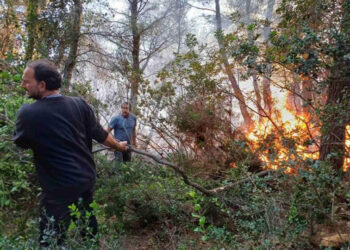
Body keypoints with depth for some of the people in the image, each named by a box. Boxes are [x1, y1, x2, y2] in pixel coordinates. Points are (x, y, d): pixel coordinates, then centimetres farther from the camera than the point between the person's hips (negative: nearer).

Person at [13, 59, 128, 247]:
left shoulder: (28, 113, -18)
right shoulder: (79, 104, -7)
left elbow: (20, 143, 1)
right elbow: (100, 134, 3)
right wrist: (119, 146, 22)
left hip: (59, 186, -5)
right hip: (88, 178, 6)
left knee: (51, 239, 11)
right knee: (87, 219, 27)